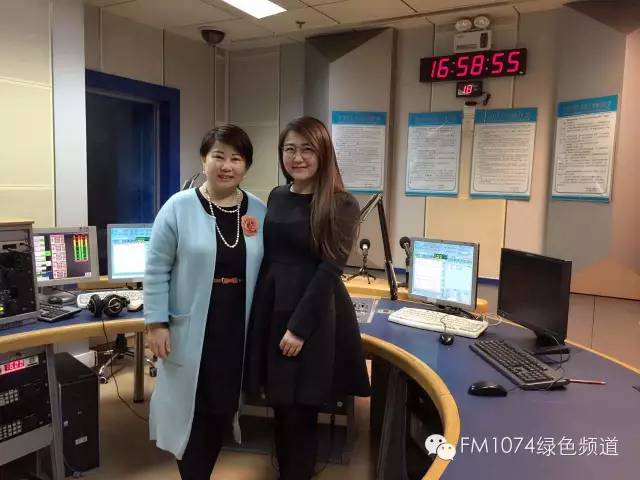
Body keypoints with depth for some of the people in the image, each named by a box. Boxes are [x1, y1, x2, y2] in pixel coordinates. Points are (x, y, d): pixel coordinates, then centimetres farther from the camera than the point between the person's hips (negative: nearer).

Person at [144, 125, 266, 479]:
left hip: (237, 331, 3)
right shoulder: (178, 207, -6)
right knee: (190, 410, 9)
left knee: (223, 409, 14)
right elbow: (156, 270, -5)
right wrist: (156, 323, -8)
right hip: (190, 331, -3)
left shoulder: (260, 212, 3)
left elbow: (265, 272, 7)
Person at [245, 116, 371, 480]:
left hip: (313, 317, -5)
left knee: (300, 413, 6)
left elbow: (329, 271, -14)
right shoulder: (276, 197, 8)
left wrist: (299, 327, -16)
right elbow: (267, 258, 12)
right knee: (280, 406, 16)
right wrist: (259, 310, 8)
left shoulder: (342, 205, -9)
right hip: (271, 308, 5)